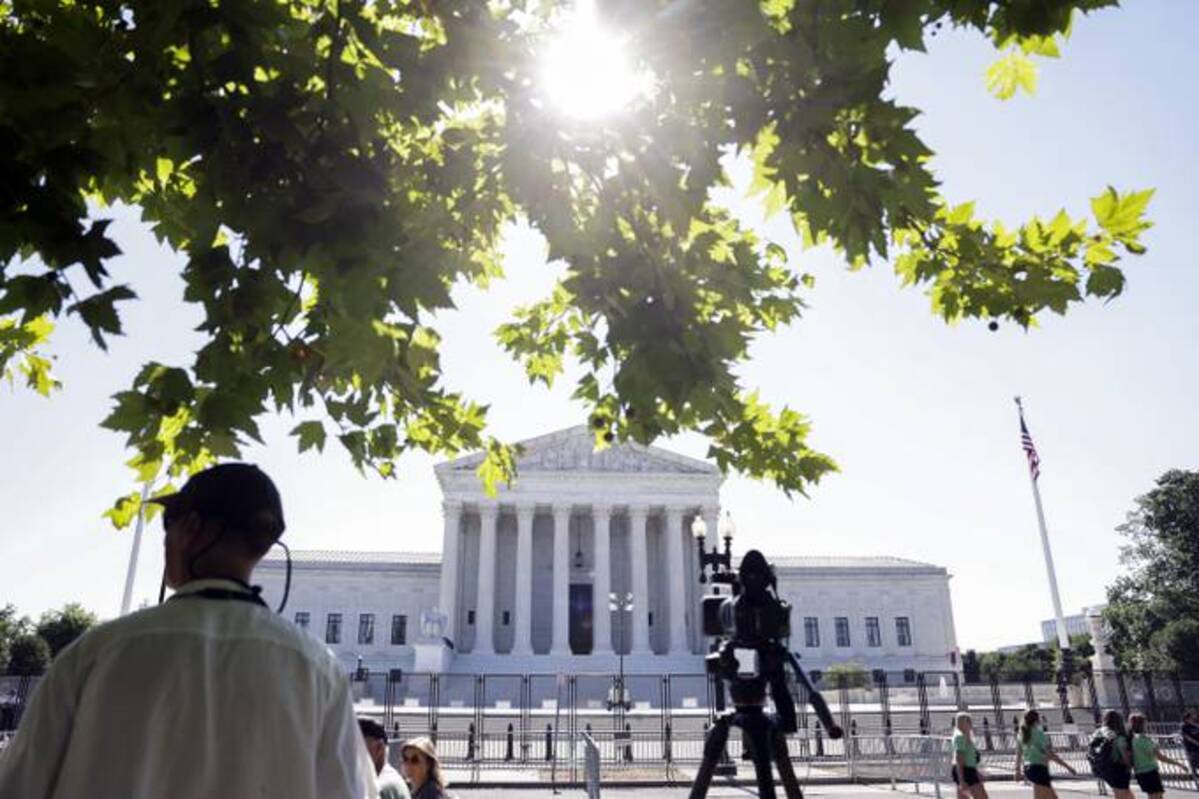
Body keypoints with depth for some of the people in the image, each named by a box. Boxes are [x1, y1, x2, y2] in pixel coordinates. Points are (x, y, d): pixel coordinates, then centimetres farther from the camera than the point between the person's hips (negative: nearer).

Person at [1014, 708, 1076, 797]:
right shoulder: (1039, 733, -15)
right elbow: (1051, 755, -17)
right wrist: (1067, 766, -10)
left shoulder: (1022, 734, 8)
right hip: (1039, 769, -8)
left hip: (1028, 769, 8)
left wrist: (1018, 770, 22)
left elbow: (1018, 754, 14)